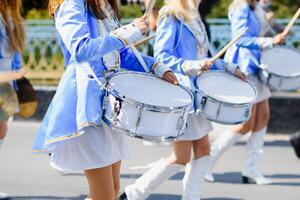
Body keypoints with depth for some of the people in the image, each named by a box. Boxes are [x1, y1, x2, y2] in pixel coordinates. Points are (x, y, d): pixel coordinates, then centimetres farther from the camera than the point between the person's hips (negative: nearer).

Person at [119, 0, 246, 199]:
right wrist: (191, 66, -31)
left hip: (196, 92, 9)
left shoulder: (193, 17, 15)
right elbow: (161, 55, -19)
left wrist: (228, 68, 13)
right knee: (181, 157, -5)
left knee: (203, 149, 7)